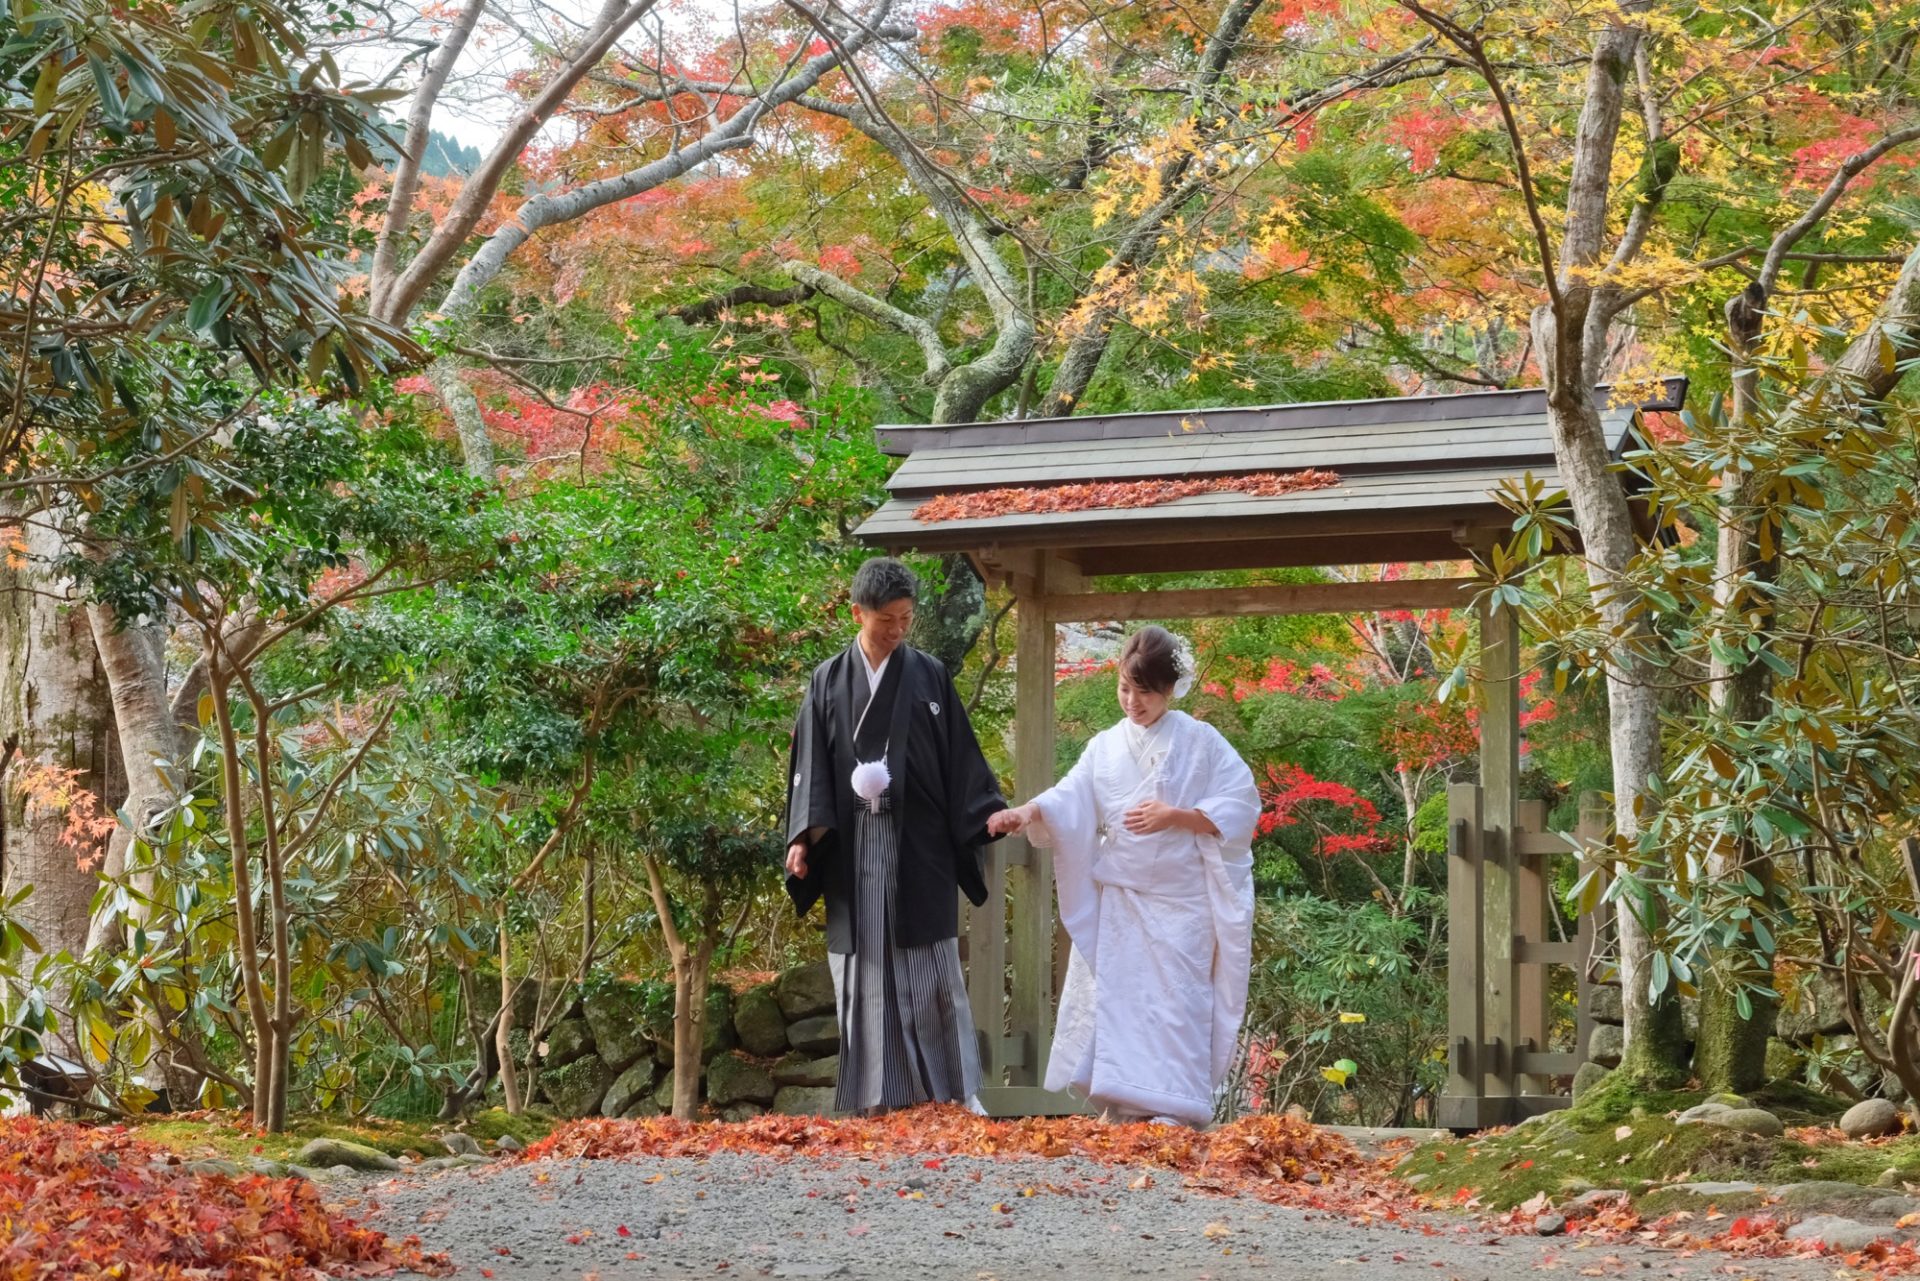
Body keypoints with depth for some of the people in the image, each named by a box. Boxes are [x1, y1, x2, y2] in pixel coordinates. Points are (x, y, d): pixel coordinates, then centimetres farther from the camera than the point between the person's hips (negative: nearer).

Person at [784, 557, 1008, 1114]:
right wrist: (801, 837, -7)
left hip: (919, 847, -1)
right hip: (853, 852, 1)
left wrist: (993, 815, -2)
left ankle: (956, 1089, 3)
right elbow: (811, 766, 4)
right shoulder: (829, 682, 6)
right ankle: (875, 1095, 5)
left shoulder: (930, 676, 5)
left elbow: (960, 757, 7)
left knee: (932, 972, -1)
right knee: (865, 974, 1)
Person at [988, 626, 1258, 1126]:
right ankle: (1122, 1108, 9)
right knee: (1115, 1001, 3)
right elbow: (1071, 802, -3)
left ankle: (1173, 1113, -7)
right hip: (1116, 902, 4)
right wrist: (1028, 812, -23)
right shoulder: (1106, 747, 8)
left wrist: (1176, 816, -16)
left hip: (1178, 904, -4)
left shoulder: (1200, 743, -2)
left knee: (1172, 1004, -8)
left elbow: (1239, 807, -5)